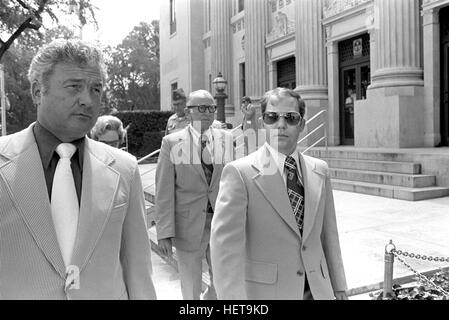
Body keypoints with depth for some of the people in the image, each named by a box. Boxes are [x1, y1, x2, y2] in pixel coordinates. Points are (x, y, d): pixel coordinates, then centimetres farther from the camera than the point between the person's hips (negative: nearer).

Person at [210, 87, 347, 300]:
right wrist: (234, 298, -24)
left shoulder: (319, 171, 4)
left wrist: (339, 287, 11)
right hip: (263, 290, -4)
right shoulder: (239, 173, -13)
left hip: (317, 290, 4)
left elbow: (329, 235, 9)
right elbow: (226, 245, -18)